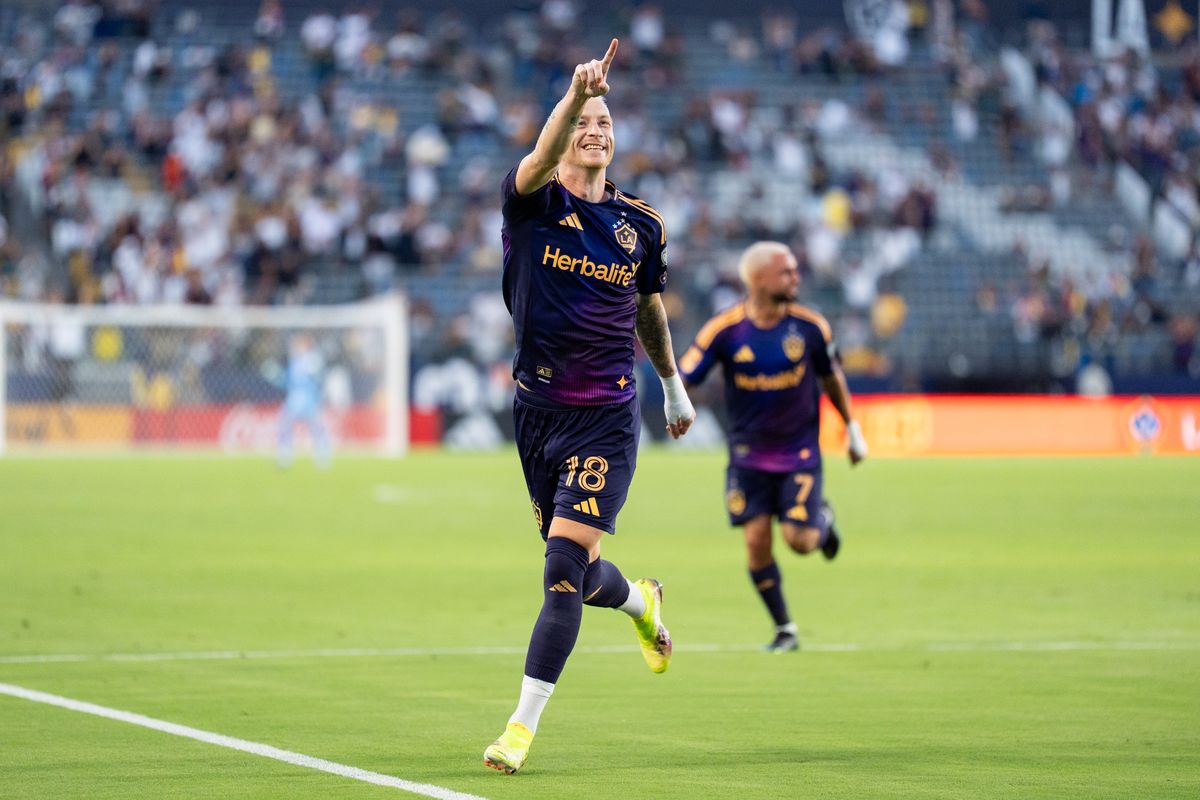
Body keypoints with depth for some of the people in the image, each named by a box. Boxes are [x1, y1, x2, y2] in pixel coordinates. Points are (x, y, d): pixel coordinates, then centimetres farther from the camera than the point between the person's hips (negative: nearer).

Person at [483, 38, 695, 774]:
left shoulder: (641, 225, 4)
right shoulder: (534, 201, -4)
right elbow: (542, 160, -29)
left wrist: (675, 386, 30)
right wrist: (575, 94, -47)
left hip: (608, 417, -1)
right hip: (538, 410, 1)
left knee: (565, 568, -14)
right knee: (575, 575, 14)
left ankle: (523, 726, -8)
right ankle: (642, 602, 50)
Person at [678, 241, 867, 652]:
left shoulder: (809, 326, -7)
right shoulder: (724, 330, -12)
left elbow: (831, 378, 9)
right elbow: (684, 379, -9)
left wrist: (852, 427, 15)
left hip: (800, 451, 0)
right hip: (748, 454, 0)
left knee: (800, 541, -11)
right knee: (756, 541, -6)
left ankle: (822, 519, 27)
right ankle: (784, 629, 12)